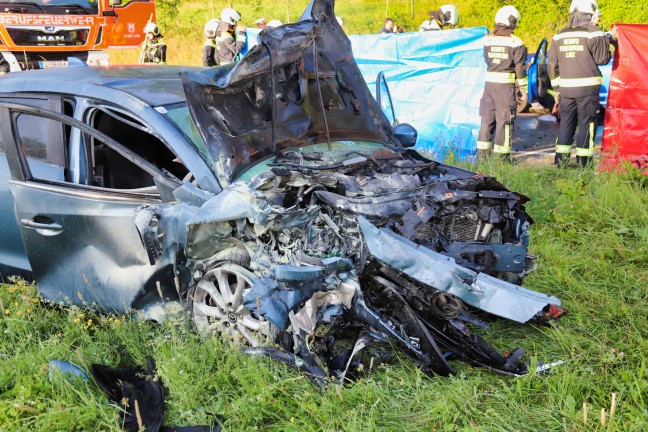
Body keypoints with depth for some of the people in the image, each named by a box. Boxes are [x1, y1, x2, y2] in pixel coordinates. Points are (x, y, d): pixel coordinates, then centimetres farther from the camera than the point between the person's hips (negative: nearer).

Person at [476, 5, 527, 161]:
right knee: (504, 120, 2)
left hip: (489, 83, 4)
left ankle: (482, 153, 13)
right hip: (506, 85, -4)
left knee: (487, 118, 12)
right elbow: (520, 68, -7)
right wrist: (524, 89, 2)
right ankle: (502, 155, 5)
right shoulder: (516, 43, -7)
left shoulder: (488, 40, 5)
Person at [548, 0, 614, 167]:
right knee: (586, 124, 3)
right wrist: (607, 42, 10)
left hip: (566, 88, 5)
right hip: (587, 87, -5)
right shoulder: (594, 33, -8)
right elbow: (602, 59, -6)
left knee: (566, 123, 13)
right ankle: (583, 162, 3)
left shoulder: (559, 36, 9)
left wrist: (557, 88, 16)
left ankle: (561, 161, 12)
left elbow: (553, 65, 11)